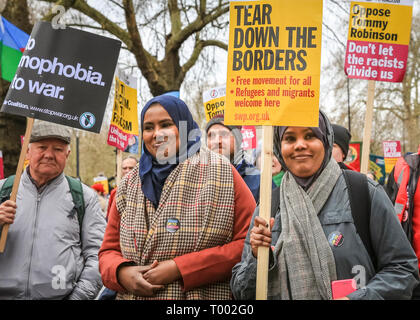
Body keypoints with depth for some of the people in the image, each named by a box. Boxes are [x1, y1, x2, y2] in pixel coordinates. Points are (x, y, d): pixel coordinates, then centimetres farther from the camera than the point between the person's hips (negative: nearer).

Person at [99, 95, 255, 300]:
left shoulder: (222, 174, -7)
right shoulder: (129, 184, 6)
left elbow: (248, 243, -14)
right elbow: (109, 250, 9)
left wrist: (180, 268, -18)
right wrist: (121, 273, -14)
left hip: (203, 295, -3)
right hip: (132, 295, 4)